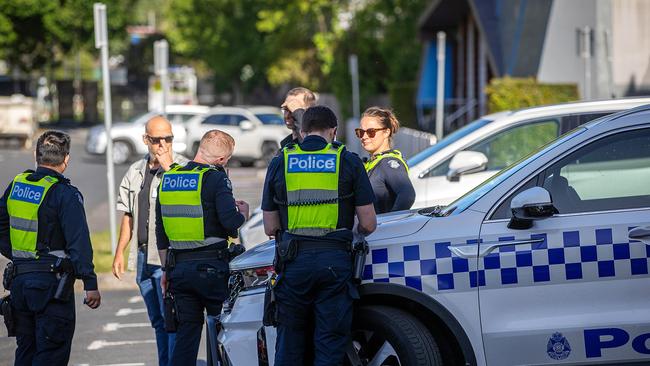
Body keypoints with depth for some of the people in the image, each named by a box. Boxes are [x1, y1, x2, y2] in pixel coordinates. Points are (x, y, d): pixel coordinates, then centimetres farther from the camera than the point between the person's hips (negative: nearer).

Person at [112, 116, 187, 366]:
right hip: (143, 257, 7)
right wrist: (120, 252, 15)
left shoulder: (184, 168, -5)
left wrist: (168, 168, -19)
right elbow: (128, 216, 19)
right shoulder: (135, 172, 15)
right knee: (158, 321, 13)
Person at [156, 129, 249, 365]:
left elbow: (161, 232, 16)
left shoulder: (168, 179, 11)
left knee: (187, 329, 10)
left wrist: (166, 269, 23)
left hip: (178, 266, 6)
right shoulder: (215, 178, -11)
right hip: (210, 266, -6)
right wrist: (242, 212, 2)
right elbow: (231, 222, -20)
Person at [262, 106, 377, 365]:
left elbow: (270, 228, 10)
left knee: (289, 345, 11)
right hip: (334, 260, -1)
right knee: (329, 345, 2)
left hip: (294, 264, 2)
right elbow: (368, 224, 2)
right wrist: (357, 232, 24)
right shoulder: (348, 161, 4)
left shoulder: (279, 163, 8)